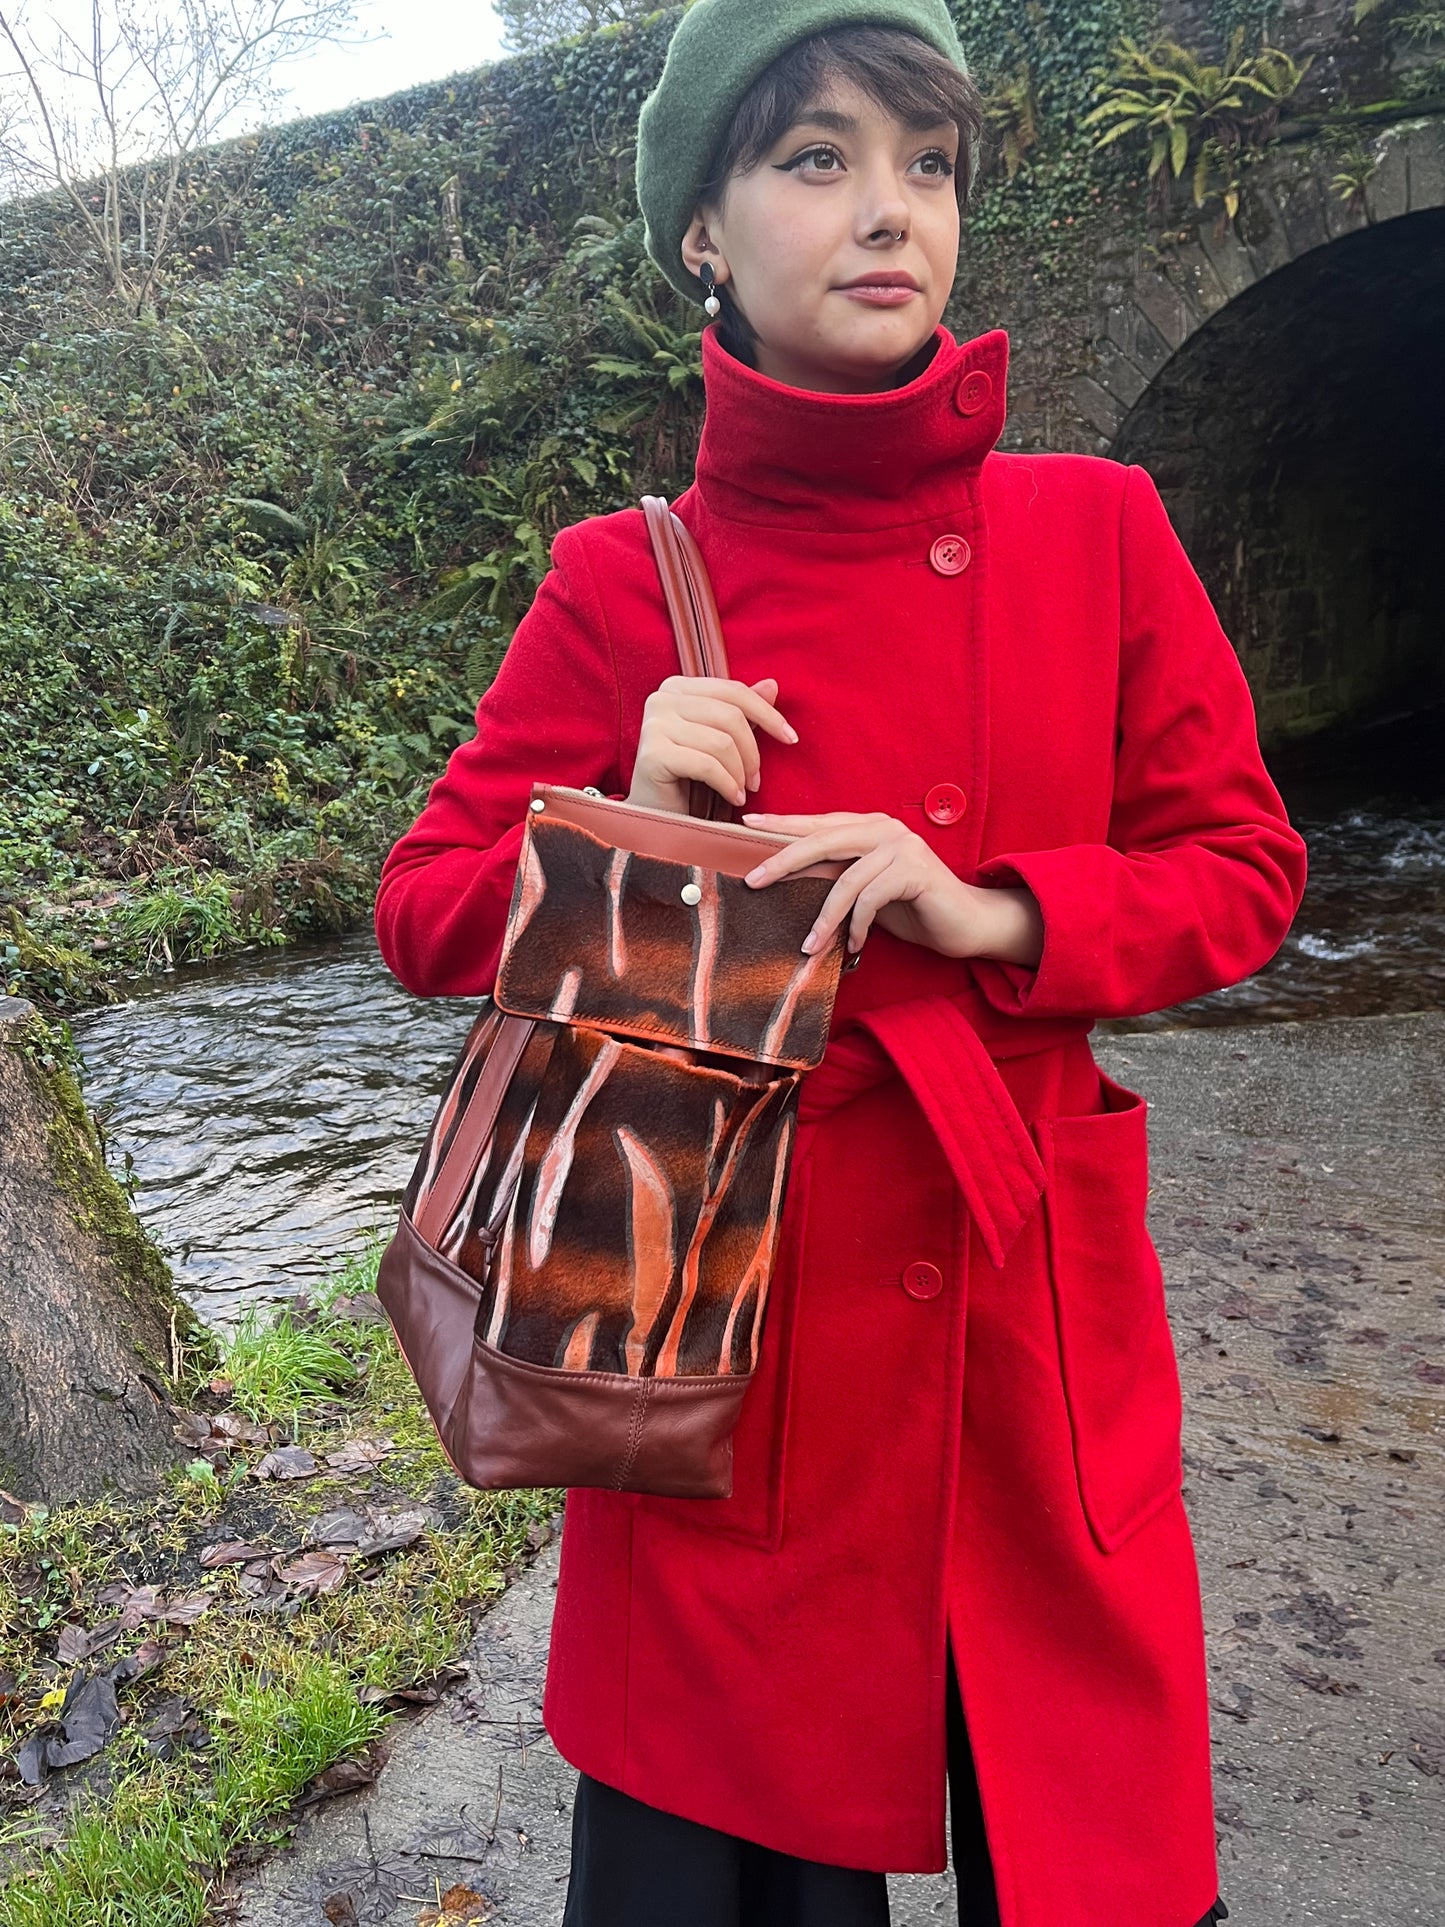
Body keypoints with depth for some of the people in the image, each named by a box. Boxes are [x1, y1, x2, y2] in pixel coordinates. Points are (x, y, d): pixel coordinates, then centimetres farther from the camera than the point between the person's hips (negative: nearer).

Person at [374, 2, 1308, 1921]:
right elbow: (425, 914, 1)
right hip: (734, 1290, -1)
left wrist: (998, 913, -14)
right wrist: (632, 840, -17)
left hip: (1032, 1294, 2)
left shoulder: (1098, 528, 0)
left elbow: (1244, 867, 3)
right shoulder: (622, 583, -4)